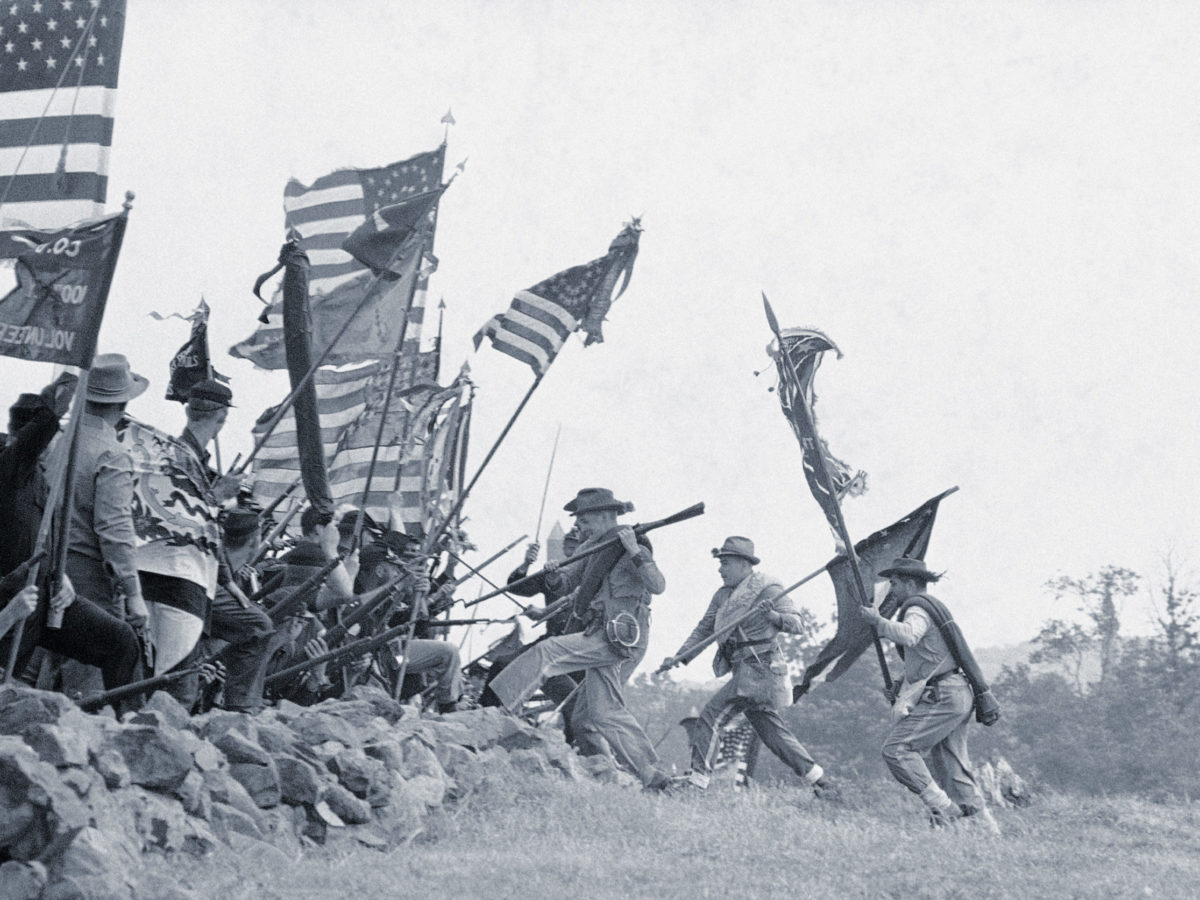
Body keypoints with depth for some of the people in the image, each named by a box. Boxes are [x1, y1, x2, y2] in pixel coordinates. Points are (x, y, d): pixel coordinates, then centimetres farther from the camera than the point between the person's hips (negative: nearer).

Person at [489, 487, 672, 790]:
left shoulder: (635, 549, -8)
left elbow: (657, 586, -23)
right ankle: (651, 775, 9)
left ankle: (499, 709, -15)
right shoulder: (591, 548, 15)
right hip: (606, 639, 9)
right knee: (603, 711, 8)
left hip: (621, 637, -9)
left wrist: (634, 552, -32)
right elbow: (564, 585, 13)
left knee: (547, 651, -16)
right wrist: (554, 575, -9)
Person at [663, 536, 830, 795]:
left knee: (712, 714, -13)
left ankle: (699, 776, -13)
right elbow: (704, 629, 16)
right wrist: (679, 657, 5)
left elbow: (796, 623, -13)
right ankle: (815, 778, 18)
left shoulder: (767, 589, -8)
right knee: (770, 728, 12)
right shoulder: (723, 595, 14)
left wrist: (773, 616, -32)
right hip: (746, 670, 9)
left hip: (758, 668, -9)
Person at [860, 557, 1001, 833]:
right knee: (953, 771, 9)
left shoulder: (918, 609, -7)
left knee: (896, 748, -14)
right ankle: (988, 830, 6)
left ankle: (941, 807, -17)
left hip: (942, 697, -10)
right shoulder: (932, 606, 26)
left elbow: (908, 635, -31)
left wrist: (878, 621, -18)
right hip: (957, 695, 10)